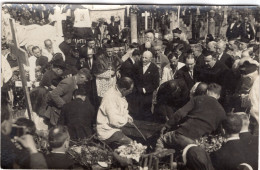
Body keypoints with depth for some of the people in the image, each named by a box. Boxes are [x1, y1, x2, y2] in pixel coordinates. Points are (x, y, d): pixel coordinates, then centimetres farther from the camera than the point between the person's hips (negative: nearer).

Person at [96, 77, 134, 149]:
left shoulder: (118, 92, 2)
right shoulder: (110, 98, -26)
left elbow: (122, 110, 21)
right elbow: (115, 121, -29)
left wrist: (127, 116, 1)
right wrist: (126, 119, -10)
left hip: (115, 129, 9)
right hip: (107, 133, -9)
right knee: (131, 144, -19)